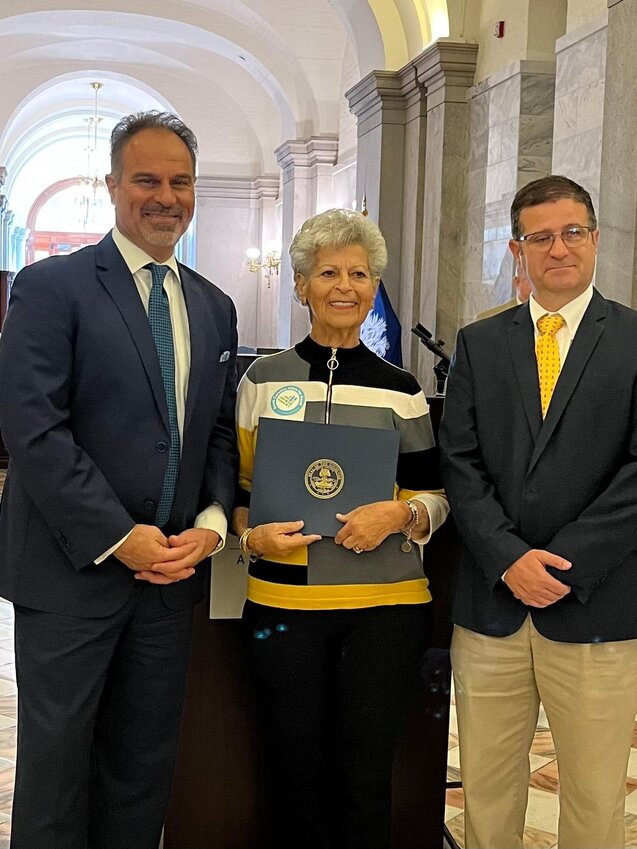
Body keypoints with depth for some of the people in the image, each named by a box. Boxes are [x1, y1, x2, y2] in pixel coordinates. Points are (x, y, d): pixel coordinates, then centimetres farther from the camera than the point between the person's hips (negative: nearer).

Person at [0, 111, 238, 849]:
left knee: (144, 763, 15)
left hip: (171, 567, 5)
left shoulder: (213, 307, 11)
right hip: (73, 568, -4)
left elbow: (220, 430, 12)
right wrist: (119, 537, -17)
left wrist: (211, 523, -5)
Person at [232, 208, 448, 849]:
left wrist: (399, 514, -11)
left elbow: (433, 496, 11)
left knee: (365, 778, 5)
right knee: (297, 775, 8)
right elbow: (236, 488, 10)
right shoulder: (264, 380, 5)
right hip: (284, 600, 0)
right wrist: (253, 535, -10)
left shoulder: (399, 390, 6)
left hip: (385, 604, 0)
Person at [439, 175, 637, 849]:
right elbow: (459, 463, 2)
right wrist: (509, 558, -11)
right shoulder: (479, 344, 9)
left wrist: (564, 564, -13)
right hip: (490, 605, 2)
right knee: (485, 788, 13)